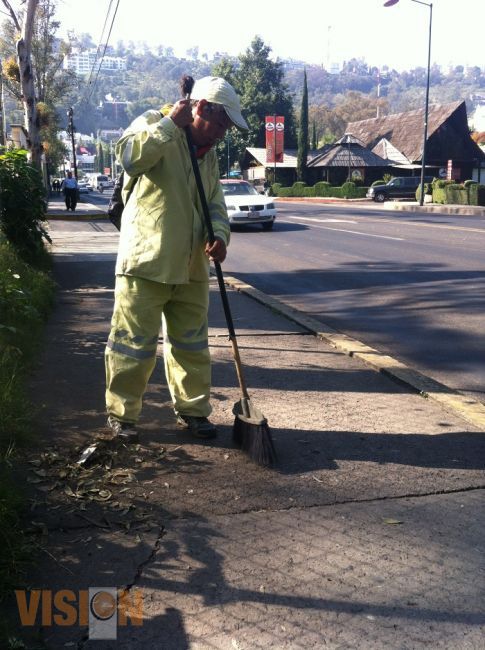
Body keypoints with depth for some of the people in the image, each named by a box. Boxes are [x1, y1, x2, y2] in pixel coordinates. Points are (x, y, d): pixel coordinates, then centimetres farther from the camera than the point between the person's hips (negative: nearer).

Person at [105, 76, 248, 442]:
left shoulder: (209, 154, 15)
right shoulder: (153, 124, -5)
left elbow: (215, 203, 13)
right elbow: (130, 157, -25)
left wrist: (219, 234, -7)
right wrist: (171, 123, -22)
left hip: (191, 267, 7)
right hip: (146, 262, -6)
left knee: (192, 344, 13)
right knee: (134, 343, 1)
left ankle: (192, 410, 27)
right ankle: (122, 414, 16)